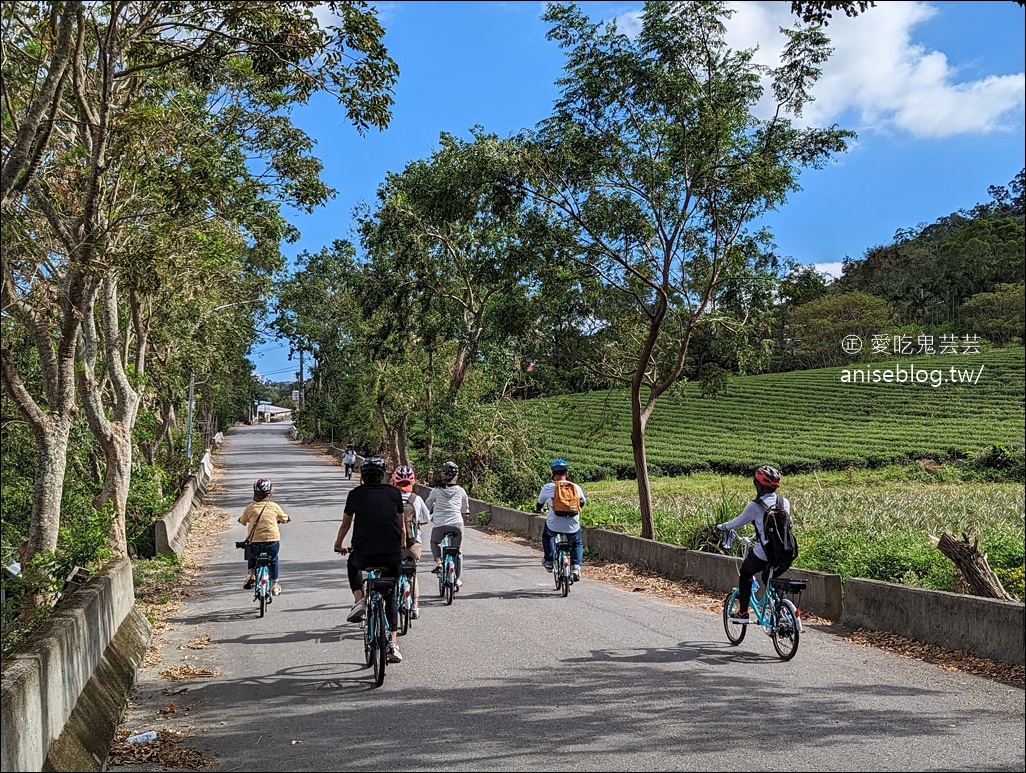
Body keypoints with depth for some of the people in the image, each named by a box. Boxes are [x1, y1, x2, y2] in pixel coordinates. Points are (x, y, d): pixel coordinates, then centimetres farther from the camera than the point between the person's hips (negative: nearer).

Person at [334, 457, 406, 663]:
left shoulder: (356, 494, 9)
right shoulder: (394, 493, 11)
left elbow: (345, 524, 21)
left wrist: (338, 545, 40)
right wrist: (402, 545, 42)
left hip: (364, 554, -1)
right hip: (393, 555, 1)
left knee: (353, 564, 35)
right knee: (390, 596, 20)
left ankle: (359, 600, 13)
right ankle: (392, 645, 13)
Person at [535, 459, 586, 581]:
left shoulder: (547, 487, -3)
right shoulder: (576, 487, 2)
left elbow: (539, 504, 13)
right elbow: (582, 503, 20)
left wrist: (538, 510, 37)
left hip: (554, 527, -1)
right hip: (572, 528, 1)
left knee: (546, 535, 35)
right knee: (577, 544, 30)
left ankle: (549, 561, 31)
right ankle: (576, 567, 11)